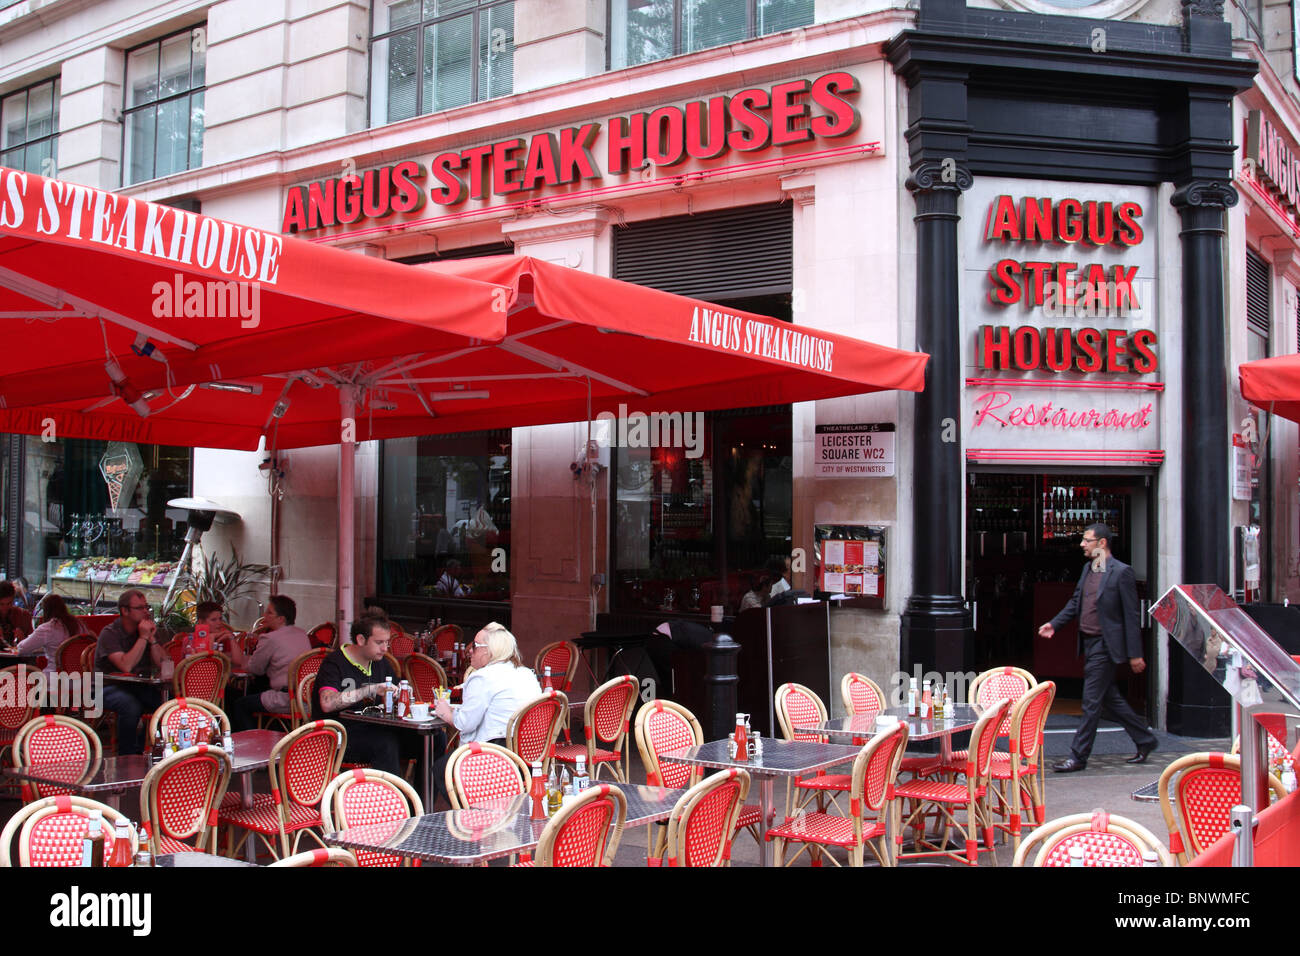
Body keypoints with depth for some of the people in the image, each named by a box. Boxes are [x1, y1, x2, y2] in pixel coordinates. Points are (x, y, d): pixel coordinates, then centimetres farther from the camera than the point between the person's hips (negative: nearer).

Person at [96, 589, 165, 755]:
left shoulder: (149, 629, 8)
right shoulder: (110, 634, -8)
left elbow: (161, 664, 0)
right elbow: (126, 666, -23)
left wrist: (152, 639, -12)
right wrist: (143, 638, -19)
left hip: (140, 686, 4)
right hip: (110, 686, -4)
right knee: (131, 706, -36)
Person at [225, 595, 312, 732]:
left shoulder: (270, 639, -11)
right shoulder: (302, 634, 12)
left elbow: (254, 669, 2)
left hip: (287, 701, -9)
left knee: (239, 705, 5)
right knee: (254, 689, 29)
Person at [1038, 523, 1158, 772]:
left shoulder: (1122, 572, -12)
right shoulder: (1088, 569, 11)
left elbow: (1131, 616, -12)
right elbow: (1076, 602, 19)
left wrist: (1135, 654, -12)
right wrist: (1054, 624, 7)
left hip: (1104, 645, -8)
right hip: (1088, 642, 8)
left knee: (1091, 702, -4)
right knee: (1109, 699, 16)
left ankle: (1078, 756, 3)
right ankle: (1145, 740, 31)